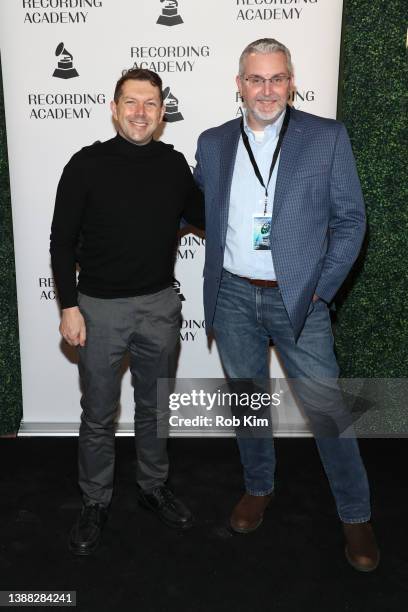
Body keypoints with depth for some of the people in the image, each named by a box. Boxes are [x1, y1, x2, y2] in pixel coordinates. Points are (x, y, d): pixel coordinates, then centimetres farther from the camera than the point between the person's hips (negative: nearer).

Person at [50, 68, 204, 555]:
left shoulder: (173, 164, 2)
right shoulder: (87, 164, -8)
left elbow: (202, 216, 18)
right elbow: (62, 241, -5)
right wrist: (69, 306, -10)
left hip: (160, 305, 3)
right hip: (100, 308, -3)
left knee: (154, 407, 18)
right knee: (98, 416, 10)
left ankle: (153, 487, 38)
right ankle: (95, 503, 30)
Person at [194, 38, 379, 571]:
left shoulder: (327, 137, -3)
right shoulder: (213, 143, 6)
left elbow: (350, 220, -2)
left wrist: (322, 288, -7)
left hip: (298, 300, -2)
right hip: (232, 297, 3)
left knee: (326, 409, 1)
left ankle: (355, 514, 22)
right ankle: (258, 488, 38)